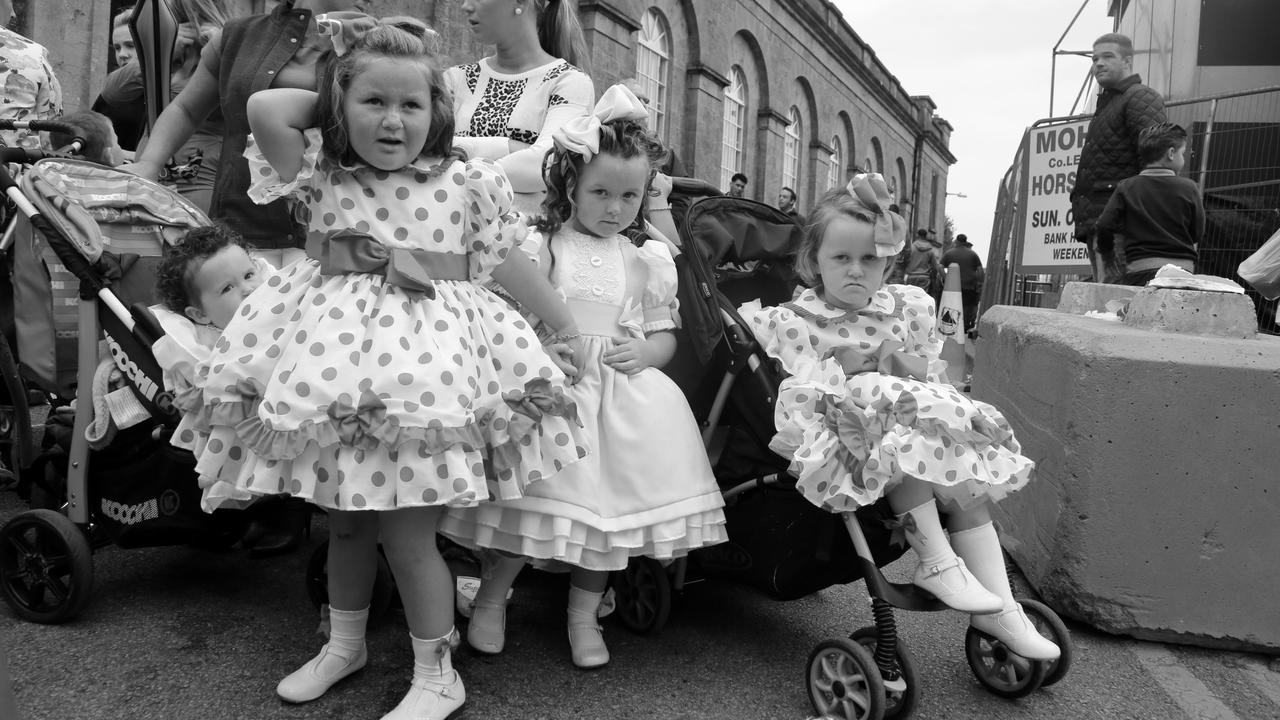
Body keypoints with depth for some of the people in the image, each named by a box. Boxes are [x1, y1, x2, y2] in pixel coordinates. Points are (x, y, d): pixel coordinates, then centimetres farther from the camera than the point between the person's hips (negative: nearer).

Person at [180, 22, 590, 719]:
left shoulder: (462, 182, 0)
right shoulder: (322, 176, 3)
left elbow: (507, 262, 9)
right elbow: (264, 109, -10)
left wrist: (565, 326, 15)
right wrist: (332, 100, 6)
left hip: (424, 360, -3)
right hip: (333, 354, 3)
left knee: (405, 529, -1)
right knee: (343, 519, 17)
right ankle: (344, 643, 40)